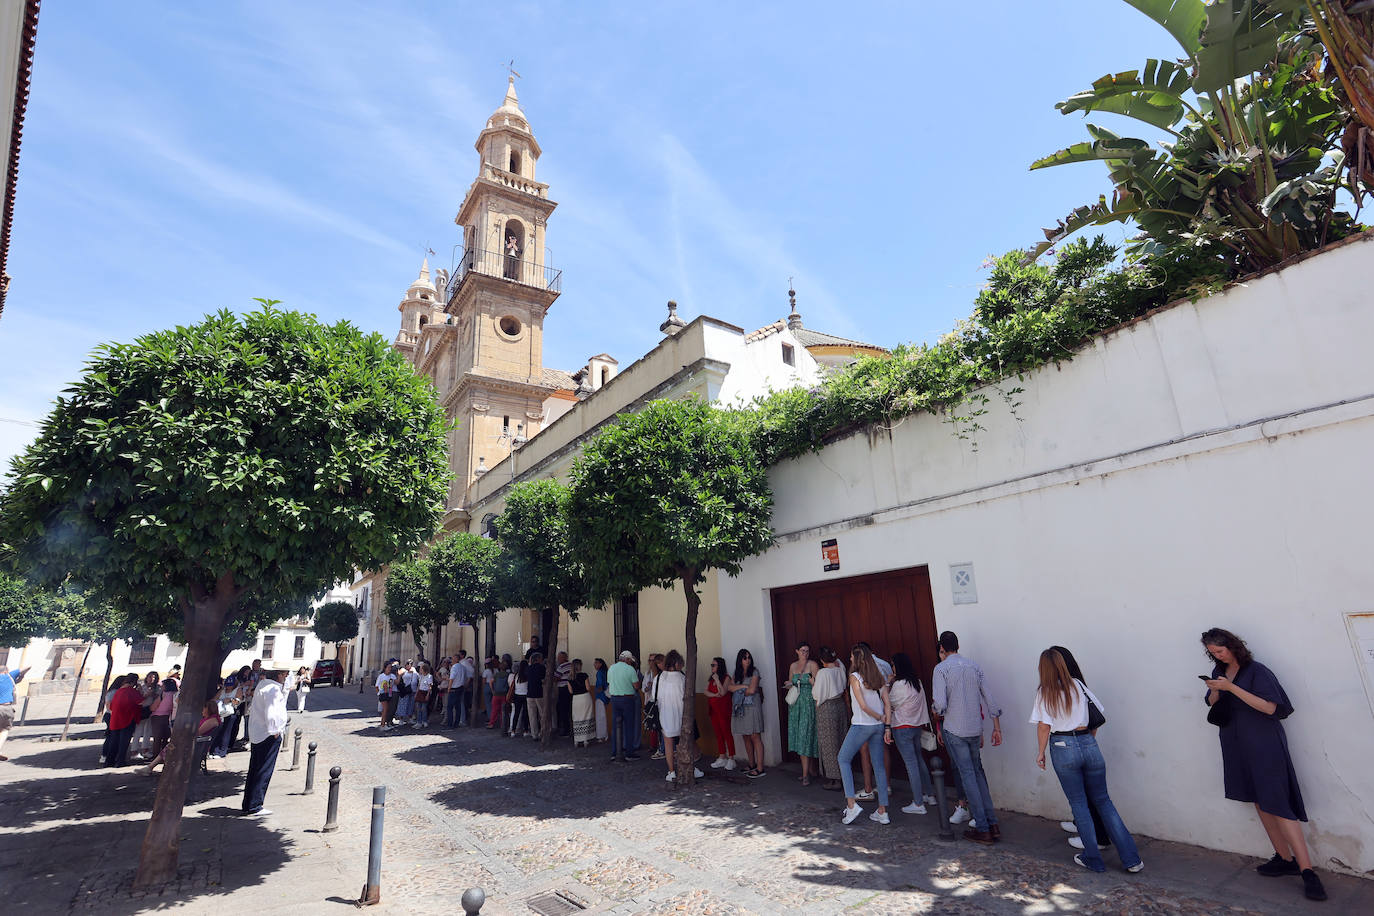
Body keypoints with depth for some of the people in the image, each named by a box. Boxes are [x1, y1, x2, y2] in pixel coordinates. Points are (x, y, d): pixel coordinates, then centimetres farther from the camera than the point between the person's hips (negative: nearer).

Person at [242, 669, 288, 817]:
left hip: (256, 735, 10)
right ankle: (254, 807, 4)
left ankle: (248, 805, 24)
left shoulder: (263, 684, 11)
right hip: (268, 736, -10)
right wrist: (274, 731, -17)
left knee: (254, 770, 16)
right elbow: (271, 712, -25)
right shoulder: (273, 688, -20)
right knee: (264, 771, -1)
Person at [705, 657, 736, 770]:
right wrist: (715, 695, -13)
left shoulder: (726, 678, -8)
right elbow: (706, 692, 4)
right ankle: (722, 757, 18)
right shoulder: (710, 679, 13)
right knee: (718, 734, 10)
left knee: (727, 733, -4)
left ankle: (731, 759, 2)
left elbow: (723, 692, -17)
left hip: (723, 709, -6)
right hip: (713, 709, 7)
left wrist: (717, 679, -15)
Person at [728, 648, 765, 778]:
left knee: (755, 737, -6)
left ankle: (760, 768, -4)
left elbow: (752, 690, -12)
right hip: (740, 708, 5)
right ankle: (752, 765, 21)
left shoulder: (754, 672, -2)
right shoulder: (736, 674, 13)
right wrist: (744, 686, -11)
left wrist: (737, 690, 0)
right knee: (746, 737, 10)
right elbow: (729, 687, 0)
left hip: (752, 707, -5)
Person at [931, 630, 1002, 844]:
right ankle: (993, 824, 16)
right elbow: (989, 699, 8)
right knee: (978, 771, 17)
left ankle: (983, 829, 4)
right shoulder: (974, 667, 7)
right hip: (975, 729, 5)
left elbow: (940, 704, -17)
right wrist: (997, 728, 16)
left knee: (967, 774, 1)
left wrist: (934, 709, 5)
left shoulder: (941, 669, -10)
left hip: (955, 731, -5)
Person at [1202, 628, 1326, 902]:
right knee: (1260, 803, 9)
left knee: (1277, 804, -10)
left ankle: (1307, 871, -6)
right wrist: (1215, 692, -7)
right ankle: (1285, 859, 18)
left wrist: (1231, 687, -24)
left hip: (1263, 745, -6)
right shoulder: (1219, 672, 9)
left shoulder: (1256, 671, -10)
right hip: (1237, 747, 6)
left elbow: (1270, 707, -18)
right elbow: (1213, 706, 14)